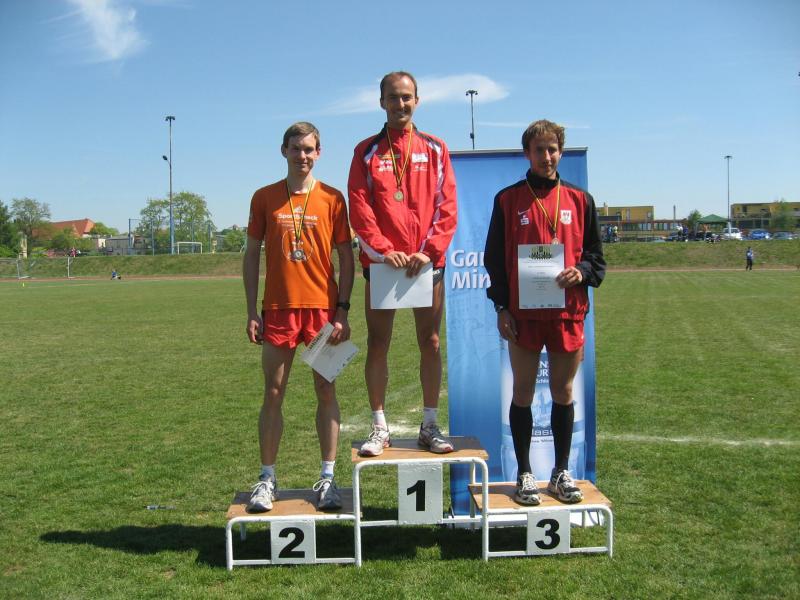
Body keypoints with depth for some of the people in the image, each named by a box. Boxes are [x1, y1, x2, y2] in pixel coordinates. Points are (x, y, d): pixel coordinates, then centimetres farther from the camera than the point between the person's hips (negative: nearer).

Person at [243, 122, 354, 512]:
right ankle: (267, 479, 14)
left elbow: (346, 257, 3)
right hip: (278, 308, 1)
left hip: (323, 307, -1)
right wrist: (252, 312, 0)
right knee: (273, 393, 4)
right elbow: (252, 255, 7)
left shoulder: (332, 199, 2)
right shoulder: (264, 198, 6)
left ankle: (327, 478, 14)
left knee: (326, 391, 4)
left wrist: (343, 311, -5)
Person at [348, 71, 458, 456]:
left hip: (427, 263, 1)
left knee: (431, 343, 5)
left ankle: (430, 425, 15)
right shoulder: (367, 152, 6)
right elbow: (359, 208, -2)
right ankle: (380, 428, 12)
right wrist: (383, 250, -14)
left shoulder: (435, 150, 9)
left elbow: (447, 205, 1)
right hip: (380, 262, 0)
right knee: (377, 345, 2)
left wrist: (430, 251, -11)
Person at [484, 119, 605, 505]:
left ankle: (562, 472, 23)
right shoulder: (508, 200, 3)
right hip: (523, 314, -1)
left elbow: (595, 254, 12)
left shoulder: (579, 200, 8)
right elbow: (494, 258, 3)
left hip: (568, 312, 2)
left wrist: (582, 271, -10)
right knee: (523, 392, 5)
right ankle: (524, 474, 17)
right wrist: (501, 307, -4)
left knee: (563, 392, 10)